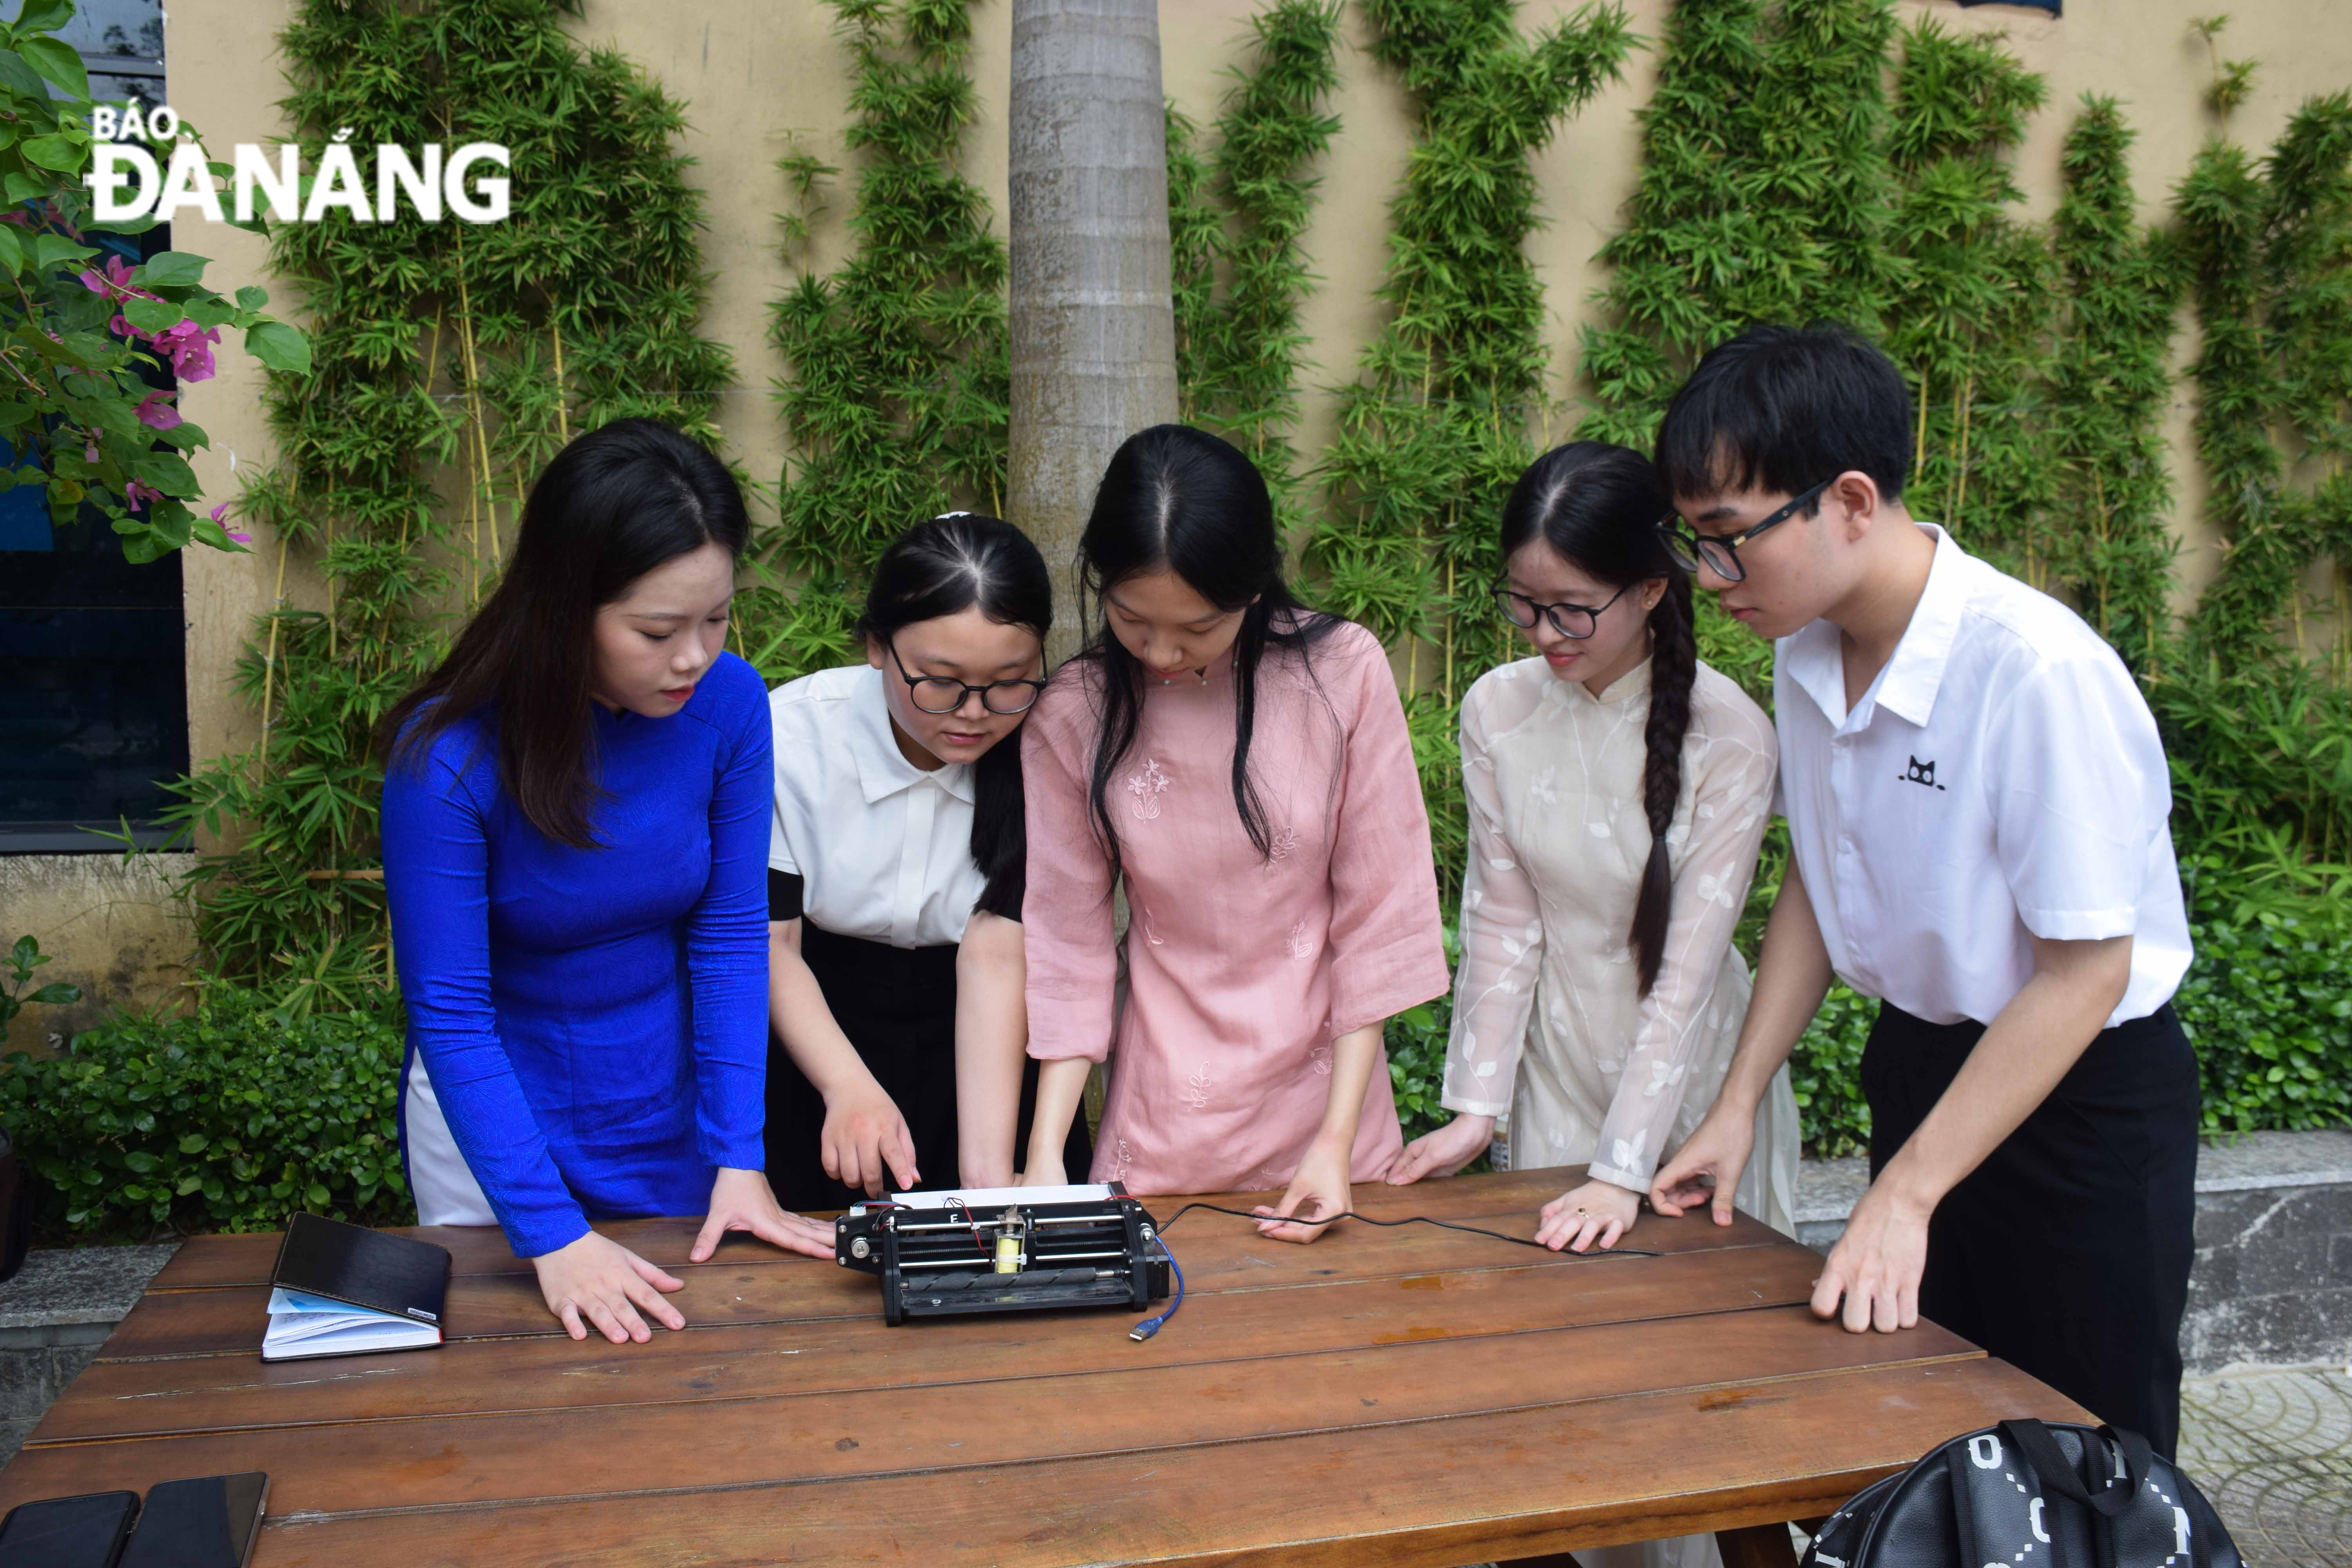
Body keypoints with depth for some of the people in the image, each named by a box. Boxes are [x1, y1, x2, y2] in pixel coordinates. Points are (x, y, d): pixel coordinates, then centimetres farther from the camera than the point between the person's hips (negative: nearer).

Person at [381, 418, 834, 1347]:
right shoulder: (447, 756, -25)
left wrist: (740, 1157, -13)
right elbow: (449, 1010, -21)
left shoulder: (729, 701, -16)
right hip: (493, 1109, -3)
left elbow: (730, 934, -10)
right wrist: (551, 1232, -25)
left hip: (672, 1110, 3)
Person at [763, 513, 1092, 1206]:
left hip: (987, 1058, 0)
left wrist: (989, 1172, -30)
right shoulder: (792, 735, -17)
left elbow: (995, 955, -22)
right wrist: (848, 1085, -26)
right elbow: (771, 939, -11)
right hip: (819, 1027, 0)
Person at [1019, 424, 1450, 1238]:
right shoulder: (1072, 715, -9)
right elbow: (1069, 939, -4)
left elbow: (1377, 914, -8)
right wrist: (1044, 1157, -10)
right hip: (1164, 1110, 0)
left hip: (1322, 1082, 0)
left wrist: (1337, 1139, -9)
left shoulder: (1343, 672, -12)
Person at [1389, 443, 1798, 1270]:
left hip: (1687, 1070, -2)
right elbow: (1502, 922, -5)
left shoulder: (1729, 735, -20)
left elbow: (1690, 966, -19)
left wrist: (1624, 1169, -20)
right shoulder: (1497, 709, -9)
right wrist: (1475, 1108, -6)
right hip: (1556, 1069, 3)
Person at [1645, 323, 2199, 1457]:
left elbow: (2083, 973, -22)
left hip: (2085, 1086, -6)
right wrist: (1737, 1103, 7)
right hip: (1921, 1059, 6)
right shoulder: (1808, 656, -6)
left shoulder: (2038, 670, -28)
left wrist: (1906, 1194, -19)